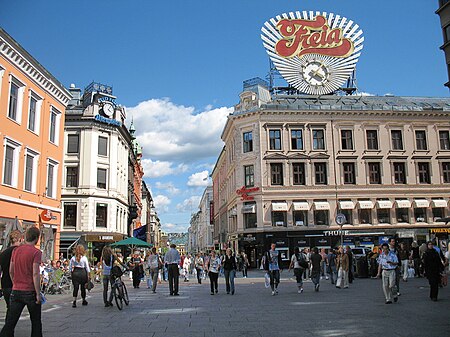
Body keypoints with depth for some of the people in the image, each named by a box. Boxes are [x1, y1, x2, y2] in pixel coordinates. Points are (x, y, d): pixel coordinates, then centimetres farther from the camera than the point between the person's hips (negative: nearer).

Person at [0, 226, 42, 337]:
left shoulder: (16, 250, 6)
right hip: (30, 292, -5)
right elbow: (35, 274, -17)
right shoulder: (36, 252, -13)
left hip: (16, 291, 5)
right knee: (36, 322, 10)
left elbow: (11, 271, 12)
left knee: (10, 322, 9)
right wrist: (38, 293, -13)